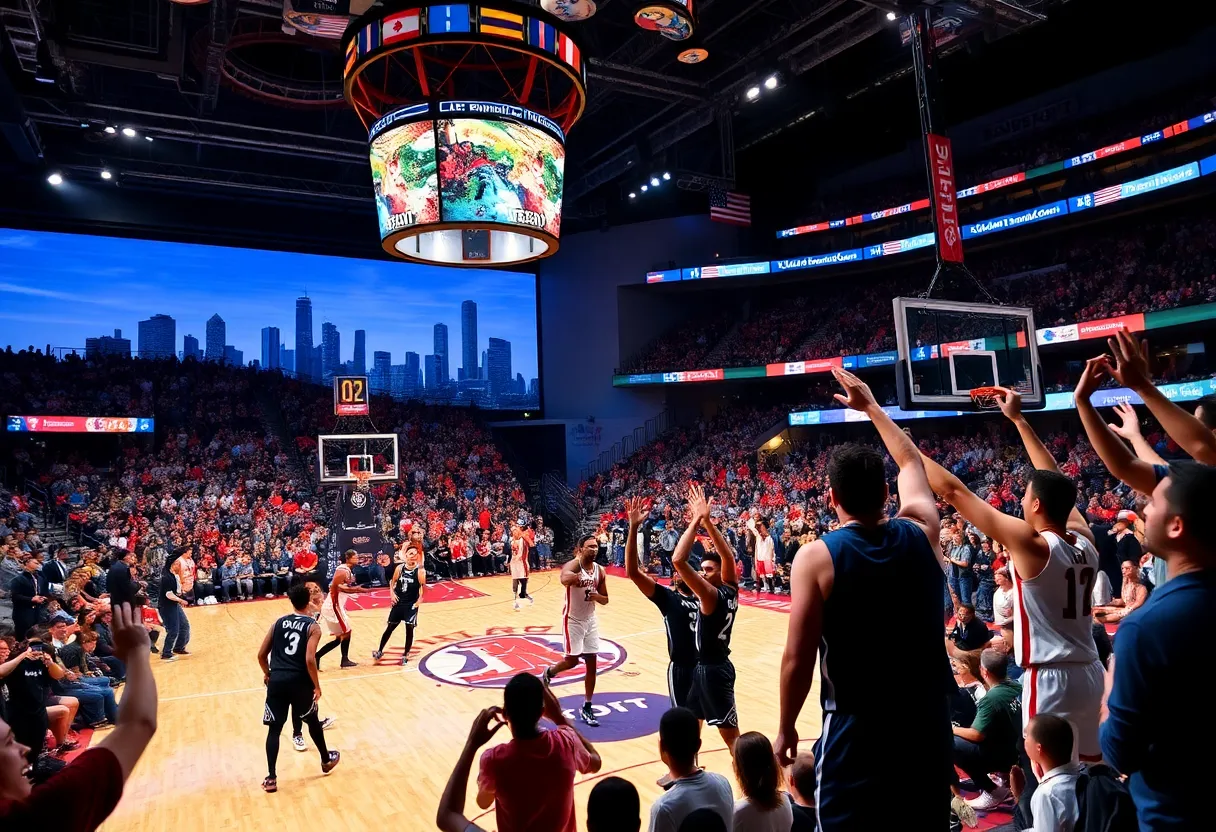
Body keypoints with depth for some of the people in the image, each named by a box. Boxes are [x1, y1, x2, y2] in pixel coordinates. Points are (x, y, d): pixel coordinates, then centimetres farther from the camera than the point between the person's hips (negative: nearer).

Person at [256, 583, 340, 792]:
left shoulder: (278, 623, 8)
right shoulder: (313, 627, -5)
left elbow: (261, 655, 8)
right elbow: (309, 660, -16)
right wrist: (317, 686, -5)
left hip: (277, 680, 2)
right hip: (299, 682, -2)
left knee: (274, 729, 11)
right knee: (312, 722, 19)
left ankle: (271, 778, 9)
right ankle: (326, 760, 36)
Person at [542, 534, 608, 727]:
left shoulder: (600, 570, -1)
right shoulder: (573, 565, -20)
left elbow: (605, 599, 7)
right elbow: (564, 579, -46)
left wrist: (596, 596, -13)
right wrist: (579, 560, -40)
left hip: (591, 620, 6)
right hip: (573, 620, -5)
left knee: (592, 664, 4)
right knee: (572, 661, -3)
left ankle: (586, 708, 16)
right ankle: (548, 673, 31)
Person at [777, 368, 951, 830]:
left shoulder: (815, 557, -14)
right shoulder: (920, 533, -3)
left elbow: (798, 658, -12)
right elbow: (911, 462, 17)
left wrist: (786, 728, 3)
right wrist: (871, 406, 28)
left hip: (857, 725, -4)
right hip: (928, 718, 5)